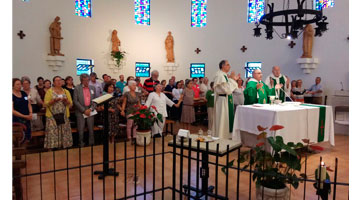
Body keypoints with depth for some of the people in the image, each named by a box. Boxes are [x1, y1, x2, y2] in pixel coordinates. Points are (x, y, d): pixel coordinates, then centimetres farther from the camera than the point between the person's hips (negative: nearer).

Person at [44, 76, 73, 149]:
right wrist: (54, 101, -16)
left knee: (64, 133, 0)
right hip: (52, 116, -2)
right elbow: (46, 104, -1)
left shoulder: (66, 92, 14)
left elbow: (70, 104, 9)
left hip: (64, 116, 3)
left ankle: (64, 146, 6)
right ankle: (52, 147, -1)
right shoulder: (49, 91, 6)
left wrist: (66, 101, -11)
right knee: (53, 133, -7)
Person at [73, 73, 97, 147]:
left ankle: (91, 143, 14)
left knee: (91, 129, 5)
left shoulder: (92, 88, 9)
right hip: (80, 111, -3)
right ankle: (81, 143, 10)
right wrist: (84, 110, -10)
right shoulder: (77, 88, -1)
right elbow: (75, 101, -6)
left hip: (90, 111, 3)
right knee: (81, 129, 0)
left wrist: (90, 109, -6)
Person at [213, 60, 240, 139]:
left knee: (226, 119, 16)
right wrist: (231, 79, -15)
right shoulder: (219, 75, -17)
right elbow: (227, 89, -23)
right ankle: (220, 137, 9)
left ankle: (225, 137, 26)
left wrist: (234, 79, 9)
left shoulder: (225, 75, 13)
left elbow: (229, 89, 16)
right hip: (222, 100, -10)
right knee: (222, 120, -2)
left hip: (227, 100, 10)